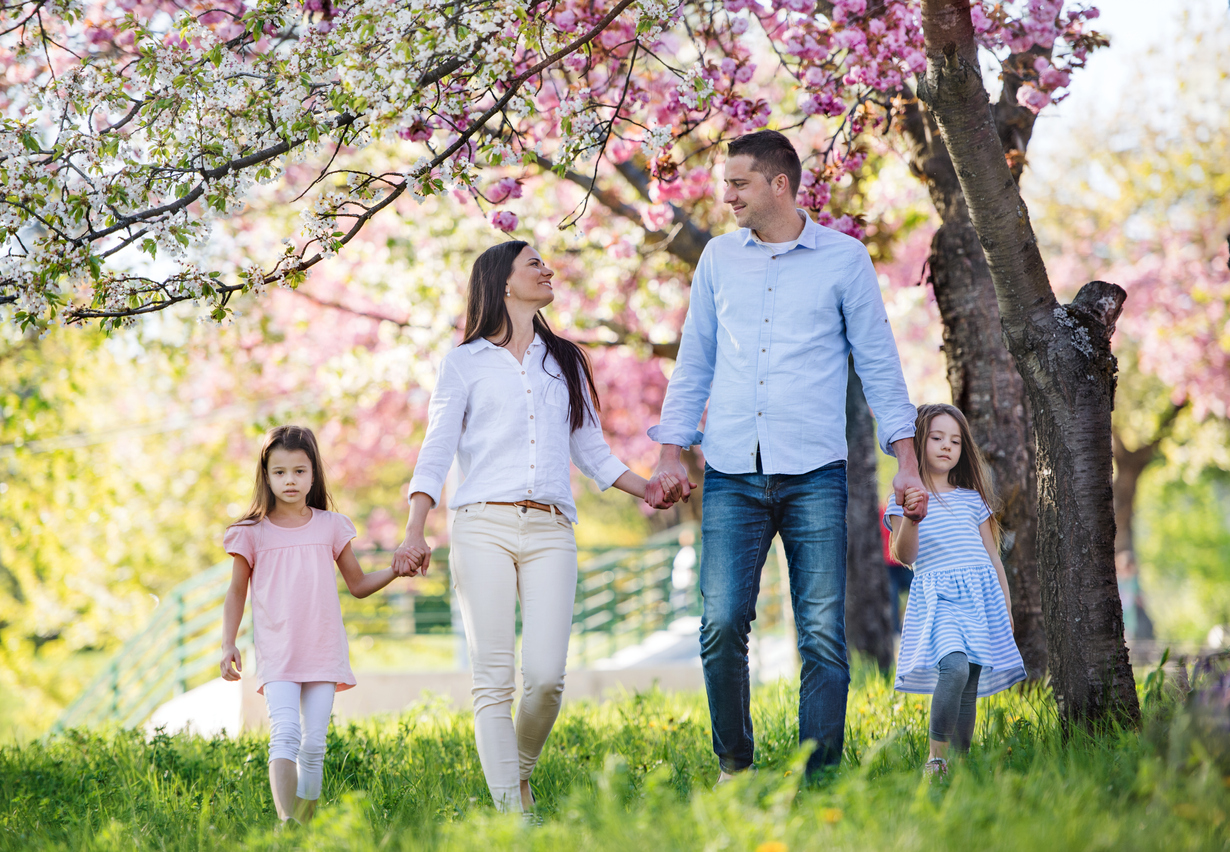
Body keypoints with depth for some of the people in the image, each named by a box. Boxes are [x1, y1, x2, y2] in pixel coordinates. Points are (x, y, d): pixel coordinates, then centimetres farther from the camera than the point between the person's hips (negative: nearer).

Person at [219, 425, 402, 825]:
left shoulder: (330, 526, 8)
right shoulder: (253, 533, 3)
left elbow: (358, 584, 15)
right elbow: (236, 593, 10)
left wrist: (396, 570, -1)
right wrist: (228, 644, -1)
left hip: (323, 653, 2)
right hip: (276, 655, -2)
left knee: (314, 744, 1)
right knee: (285, 733, -20)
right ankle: (285, 819, -31)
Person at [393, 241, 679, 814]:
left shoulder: (565, 360, 23)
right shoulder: (466, 362, 12)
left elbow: (592, 452, 24)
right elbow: (436, 454, 7)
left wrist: (648, 488, 8)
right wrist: (414, 533, -6)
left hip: (550, 532, 2)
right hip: (483, 528, -2)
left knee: (546, 675, -13)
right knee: (493, 679, -9)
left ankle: (521, 775, 12)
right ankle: (509, 811, -9)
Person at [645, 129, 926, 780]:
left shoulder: (844, 259, 5)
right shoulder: (719, 258, 13)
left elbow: (878, 364, 8)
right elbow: (693, 362, 19)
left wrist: (905, 458, 1)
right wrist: (671, 451, 11)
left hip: (814, 475, -2)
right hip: (731, 474, 2)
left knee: (823, 634, -4)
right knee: (722, 626, -6)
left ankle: (819, 777, 1)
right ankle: (734, 766, 9)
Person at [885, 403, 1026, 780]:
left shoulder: (972, 499, 18)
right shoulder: (904, 498, 6)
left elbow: (992, 555, 22)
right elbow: (904, 556, -7)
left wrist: (1006, 607, 18)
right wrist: (910, 519, -25)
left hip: (981, 594, 4)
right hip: (936, 597, -4)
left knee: (970, 688, 0)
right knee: (954, 667, -27)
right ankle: (937, 756, -19)